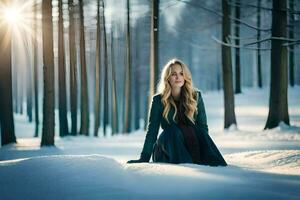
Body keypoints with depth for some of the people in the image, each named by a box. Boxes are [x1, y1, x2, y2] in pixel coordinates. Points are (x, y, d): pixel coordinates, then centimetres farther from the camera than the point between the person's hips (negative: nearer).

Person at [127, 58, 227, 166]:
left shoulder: (196, 96, 7)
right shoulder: (159, 100, 3)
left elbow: (203, 127, 6)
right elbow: (152, 131, 1)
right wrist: (144, 158, -8)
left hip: (193, 146, 1)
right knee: (172, 130, -30)